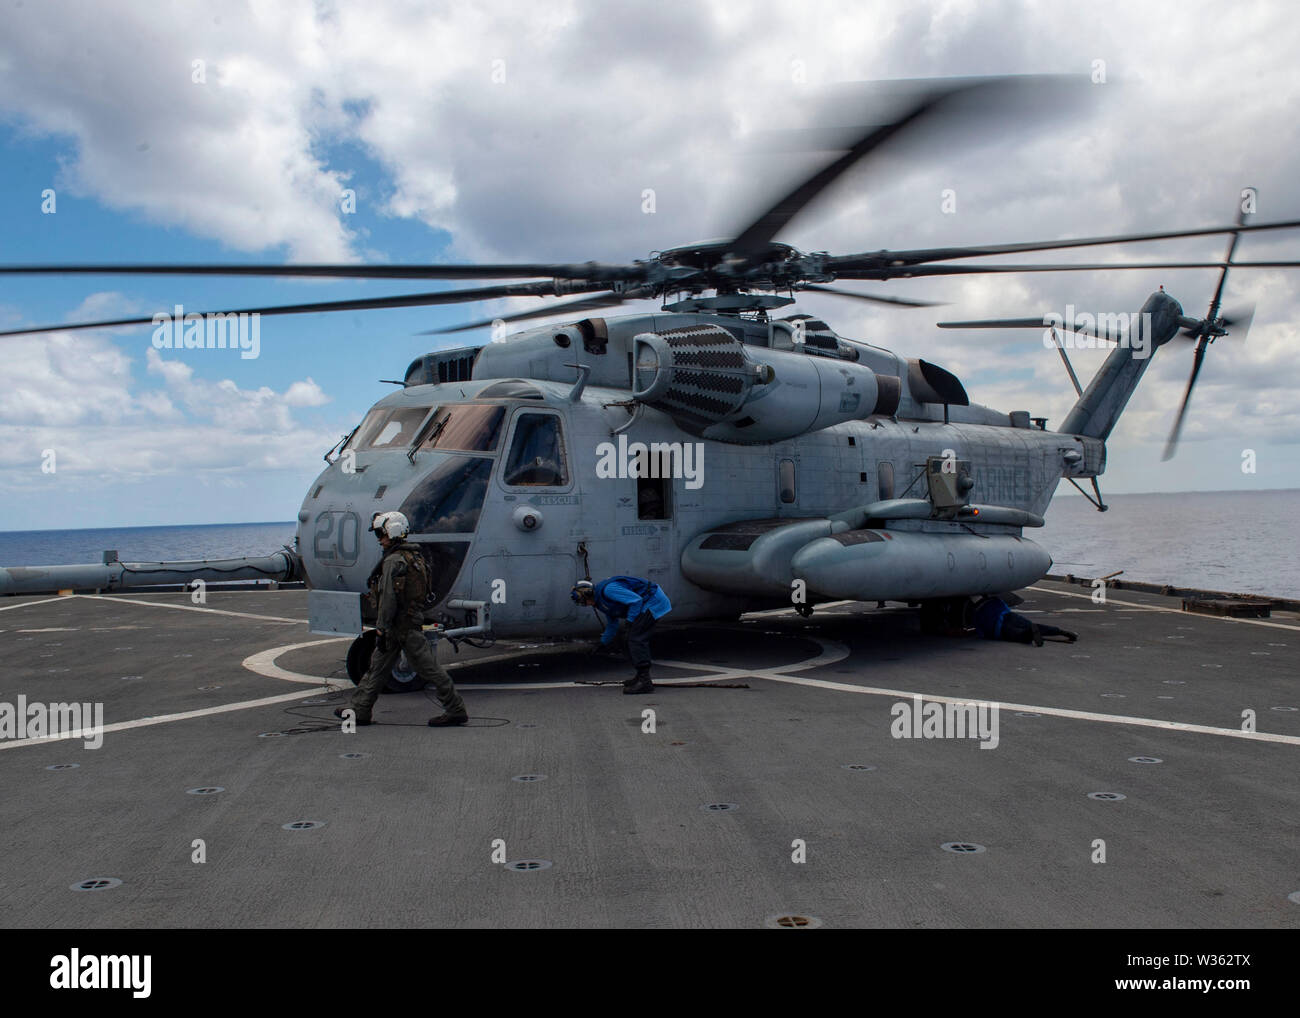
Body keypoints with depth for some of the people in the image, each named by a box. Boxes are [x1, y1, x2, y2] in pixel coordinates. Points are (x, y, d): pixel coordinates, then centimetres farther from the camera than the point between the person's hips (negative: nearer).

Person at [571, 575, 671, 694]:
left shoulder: (607, 589, -19)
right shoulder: (600, 602, 16)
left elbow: (636, 600, -23)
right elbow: (612, 623, 32)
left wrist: (629, 621, -18)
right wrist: (603, 643, 35)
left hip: (653, 601, -11)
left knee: (635, 638, -15)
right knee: (633, 638, 16)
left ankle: (645, 682, -19)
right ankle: (641, 676, 25)